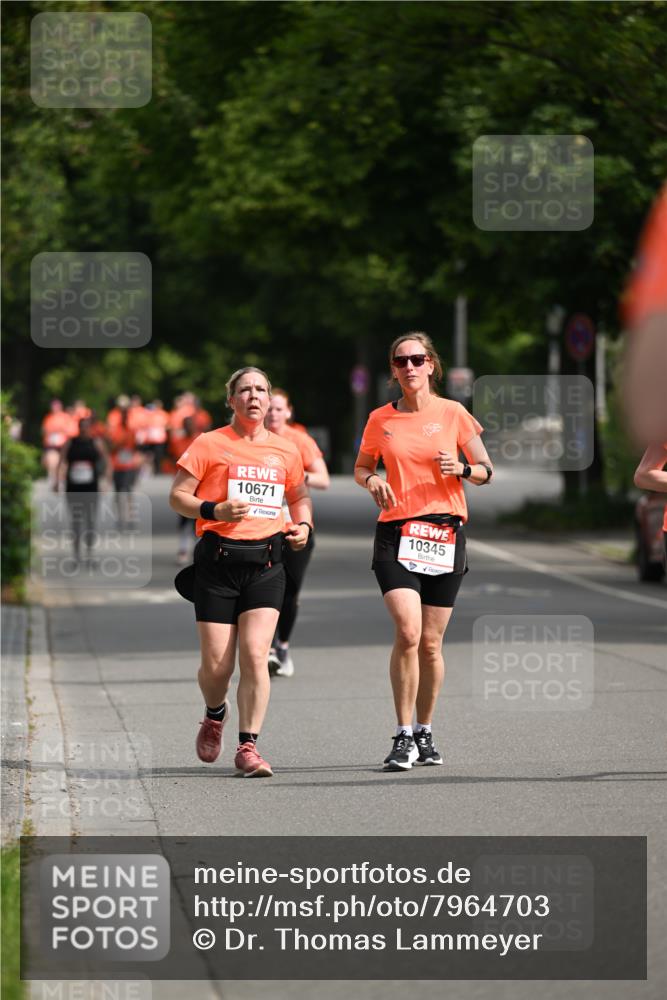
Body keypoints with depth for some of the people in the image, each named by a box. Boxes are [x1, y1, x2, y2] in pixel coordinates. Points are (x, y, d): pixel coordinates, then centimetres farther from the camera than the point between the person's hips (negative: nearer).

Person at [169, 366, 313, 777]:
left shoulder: (285, 450, 12)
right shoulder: (210, 444, 1)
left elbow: (300, 496, 28)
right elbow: (178, 496, 1)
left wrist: (303, 525, 8)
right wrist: (213, 510, -15)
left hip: (266, 563, 2)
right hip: (217, 562, -2)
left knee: (255, 654, -14)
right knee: (217, 665, -1)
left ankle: (249, 746, -6)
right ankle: (216, 715, 33)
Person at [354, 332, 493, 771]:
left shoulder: (453, 413, 2)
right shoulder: (380, 420, 5)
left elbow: (487, 470, 8)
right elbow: (361, 468, 19)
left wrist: (462, 469, -14)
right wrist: (371, 480, -3)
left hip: (444, 533, 0)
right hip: (395, 533, 0)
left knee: (430, 642, 5)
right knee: (408, 632, -17)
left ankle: (425, 732, 22)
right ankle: (404, 736, -10)